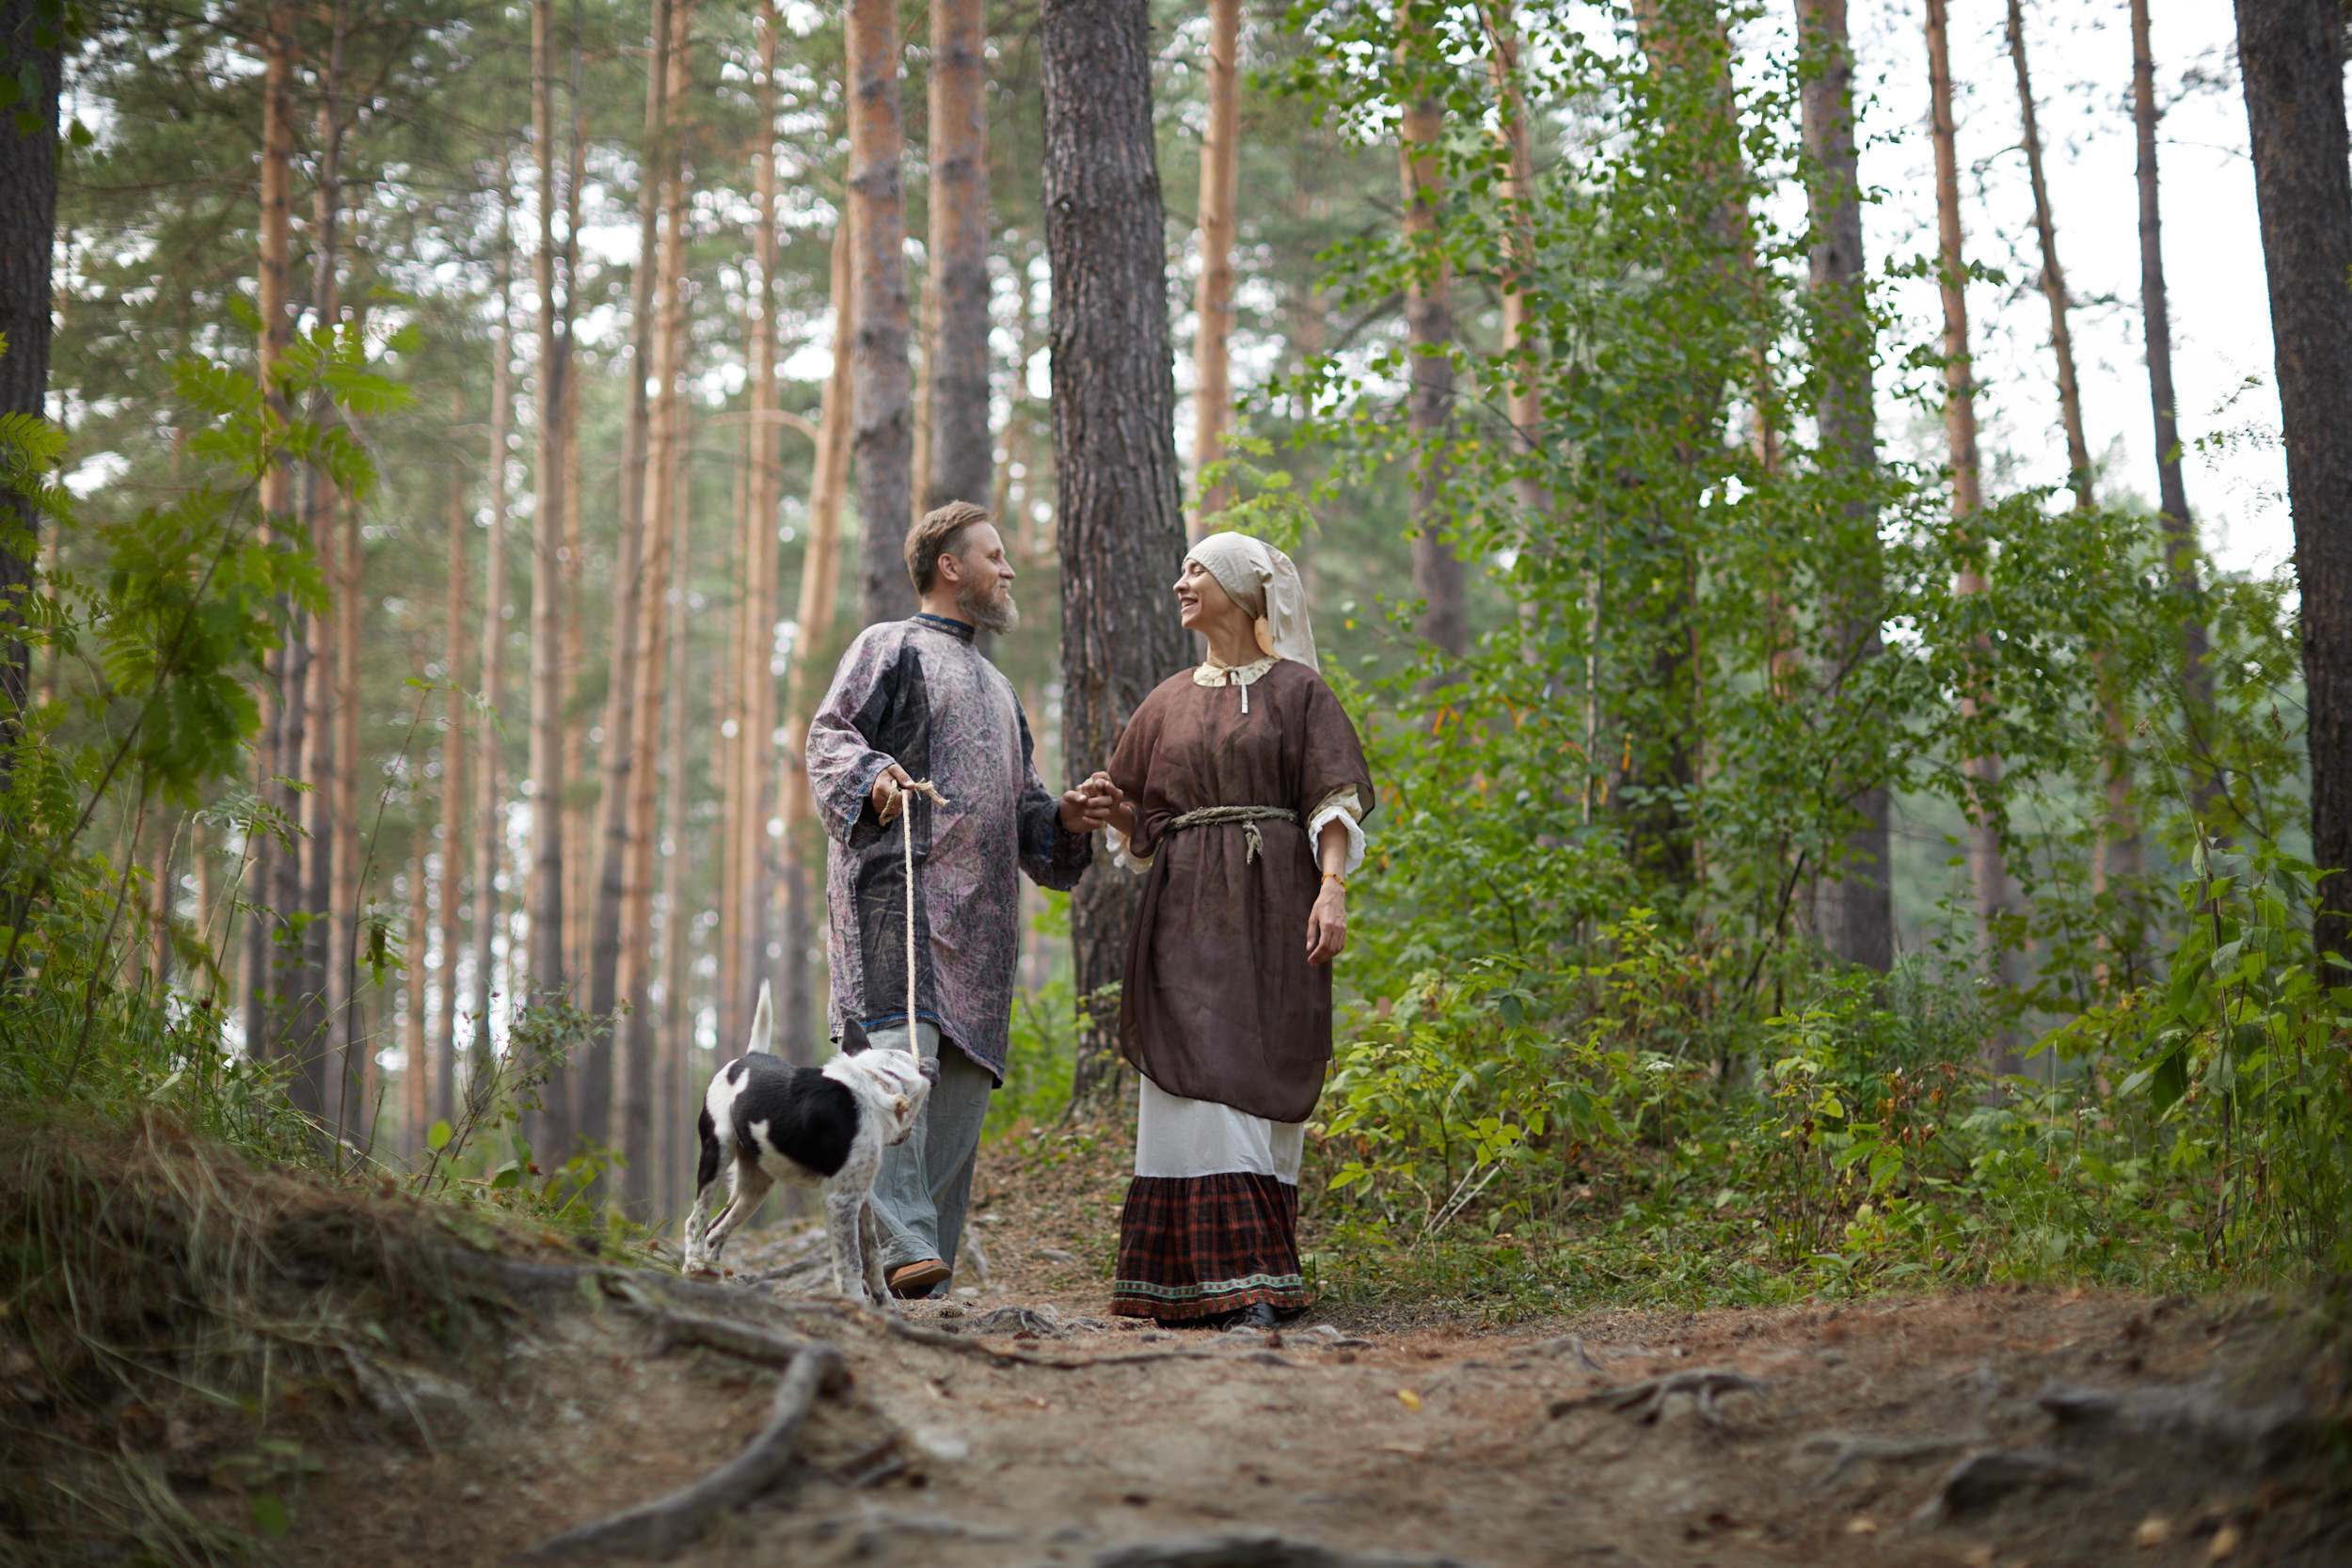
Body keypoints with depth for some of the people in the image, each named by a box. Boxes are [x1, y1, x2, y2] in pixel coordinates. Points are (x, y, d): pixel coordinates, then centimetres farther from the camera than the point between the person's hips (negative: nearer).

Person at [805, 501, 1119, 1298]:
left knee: (964, 1075, -2)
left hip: (981, 905, 7)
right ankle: (904, 1247, -31)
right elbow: (830, 735, -2)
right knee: (903, 1051, -21)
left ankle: (929, 1263, -1)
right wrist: (873, 776, -23)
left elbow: (1022, 806, 30)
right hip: (899, 881, -7)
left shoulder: (996, 686, 32)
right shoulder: (890, 647, 11)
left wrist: (1065, 819, 9)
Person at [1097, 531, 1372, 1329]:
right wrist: (1103, 807, -2)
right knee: (1204, 1079, -10)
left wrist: (1333, 889, -15)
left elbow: (1336, 802, -2)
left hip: (1271, 904, -3)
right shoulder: (1170, 701, 18)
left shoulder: (1297, 689, 6)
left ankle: (1257, 1274, 1)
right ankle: (1241, 1280, -13)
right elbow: (1135, 819, 20)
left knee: (1262, 1081, -3)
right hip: (1188, 909, 3)